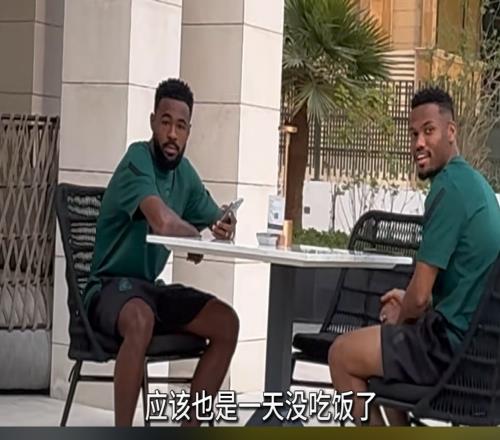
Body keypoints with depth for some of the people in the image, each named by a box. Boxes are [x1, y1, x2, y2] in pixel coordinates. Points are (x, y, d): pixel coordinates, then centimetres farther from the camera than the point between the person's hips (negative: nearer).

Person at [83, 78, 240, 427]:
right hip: (110, 286, -8)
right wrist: (198, 238, -13)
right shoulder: (138, 160, -19)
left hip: (150, 285, 8)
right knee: (141, 319, -39)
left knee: (226, 322, -5)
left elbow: (217, 221, 15)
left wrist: (224, 229, -11)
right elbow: (163, 222, -35)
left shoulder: (185, 172, 7)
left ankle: (190, 426, -1)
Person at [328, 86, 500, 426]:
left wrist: (400, 316, 1)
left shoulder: (449, 188, -19)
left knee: (342, 354, 1)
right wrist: (406, 303, 15)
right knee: (388, 337, 30)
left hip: (453, 344, -10)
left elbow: (420, 296, -19)